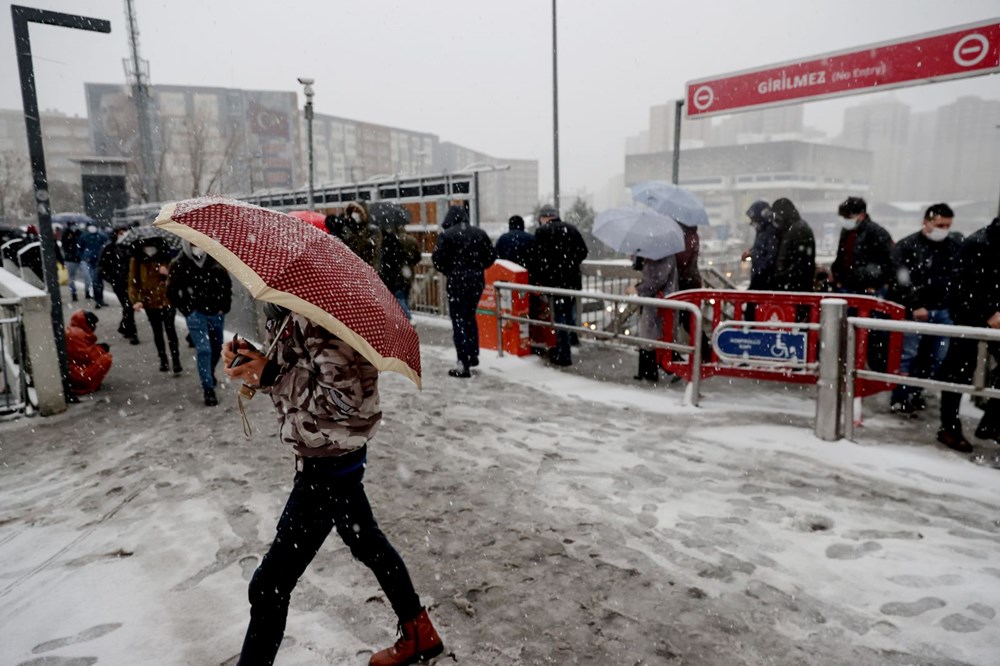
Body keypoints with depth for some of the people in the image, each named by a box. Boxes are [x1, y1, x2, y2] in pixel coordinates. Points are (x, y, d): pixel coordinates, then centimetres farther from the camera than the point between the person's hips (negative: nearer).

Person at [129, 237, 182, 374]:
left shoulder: (165, 258, -4)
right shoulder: (136, 261, -2)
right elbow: (133, 282, -1)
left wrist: (168, 273, -21)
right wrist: (136, 300, -12)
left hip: (167, 301, -2)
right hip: (150, 303, 2)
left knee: (170, 329, -4)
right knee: (157, 332, 12)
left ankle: (176, 359, 1)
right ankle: (163, 359, 24)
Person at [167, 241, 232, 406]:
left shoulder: (216, 261, -2)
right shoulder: (179, 265, -8)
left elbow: (226, 284, 9)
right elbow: (171, 292, -2)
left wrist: (224, 306, 3)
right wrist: (187, 310, -6)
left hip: (216, 312, 4)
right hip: (196, 314, -3)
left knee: (217, 348, 17)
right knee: (204, 350, -10)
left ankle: (210, 374, 44)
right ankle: (208, 389, -4)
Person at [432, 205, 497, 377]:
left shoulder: (447, 234, -8)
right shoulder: (480, 233, 7)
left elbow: (437, 259, -11)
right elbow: (492, 255, 7)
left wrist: (449, 271, 5)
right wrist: (477, 268, 14)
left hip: (457, 281, -5)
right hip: (477, 280, 5)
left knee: (459, 320, -1)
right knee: (470, 317, 22)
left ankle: (464, 364, -5)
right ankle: (473, 355, 28)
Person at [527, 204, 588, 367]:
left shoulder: (542, 231, -5)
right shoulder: (571, 229, 10)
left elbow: (536, 257, -10)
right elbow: (583, 251, 12)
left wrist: (535, 279, -2)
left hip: (554, 280, -5)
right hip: (572, 279, 5)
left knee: (559, 317, -2)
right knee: (570, 314, 16)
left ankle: (563, 355, 0)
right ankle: (565, 348, 26)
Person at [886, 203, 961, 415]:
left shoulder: (956, 247, 9)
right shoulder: (906, 246, -5)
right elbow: (902, 282, -10)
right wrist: (915, 306, -15)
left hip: (943, 311, 5)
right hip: (914, 311, -5)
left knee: (937, 356, 8)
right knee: (908, 355, -3)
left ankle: (915, 392, 24)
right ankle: (899, 398, 5)